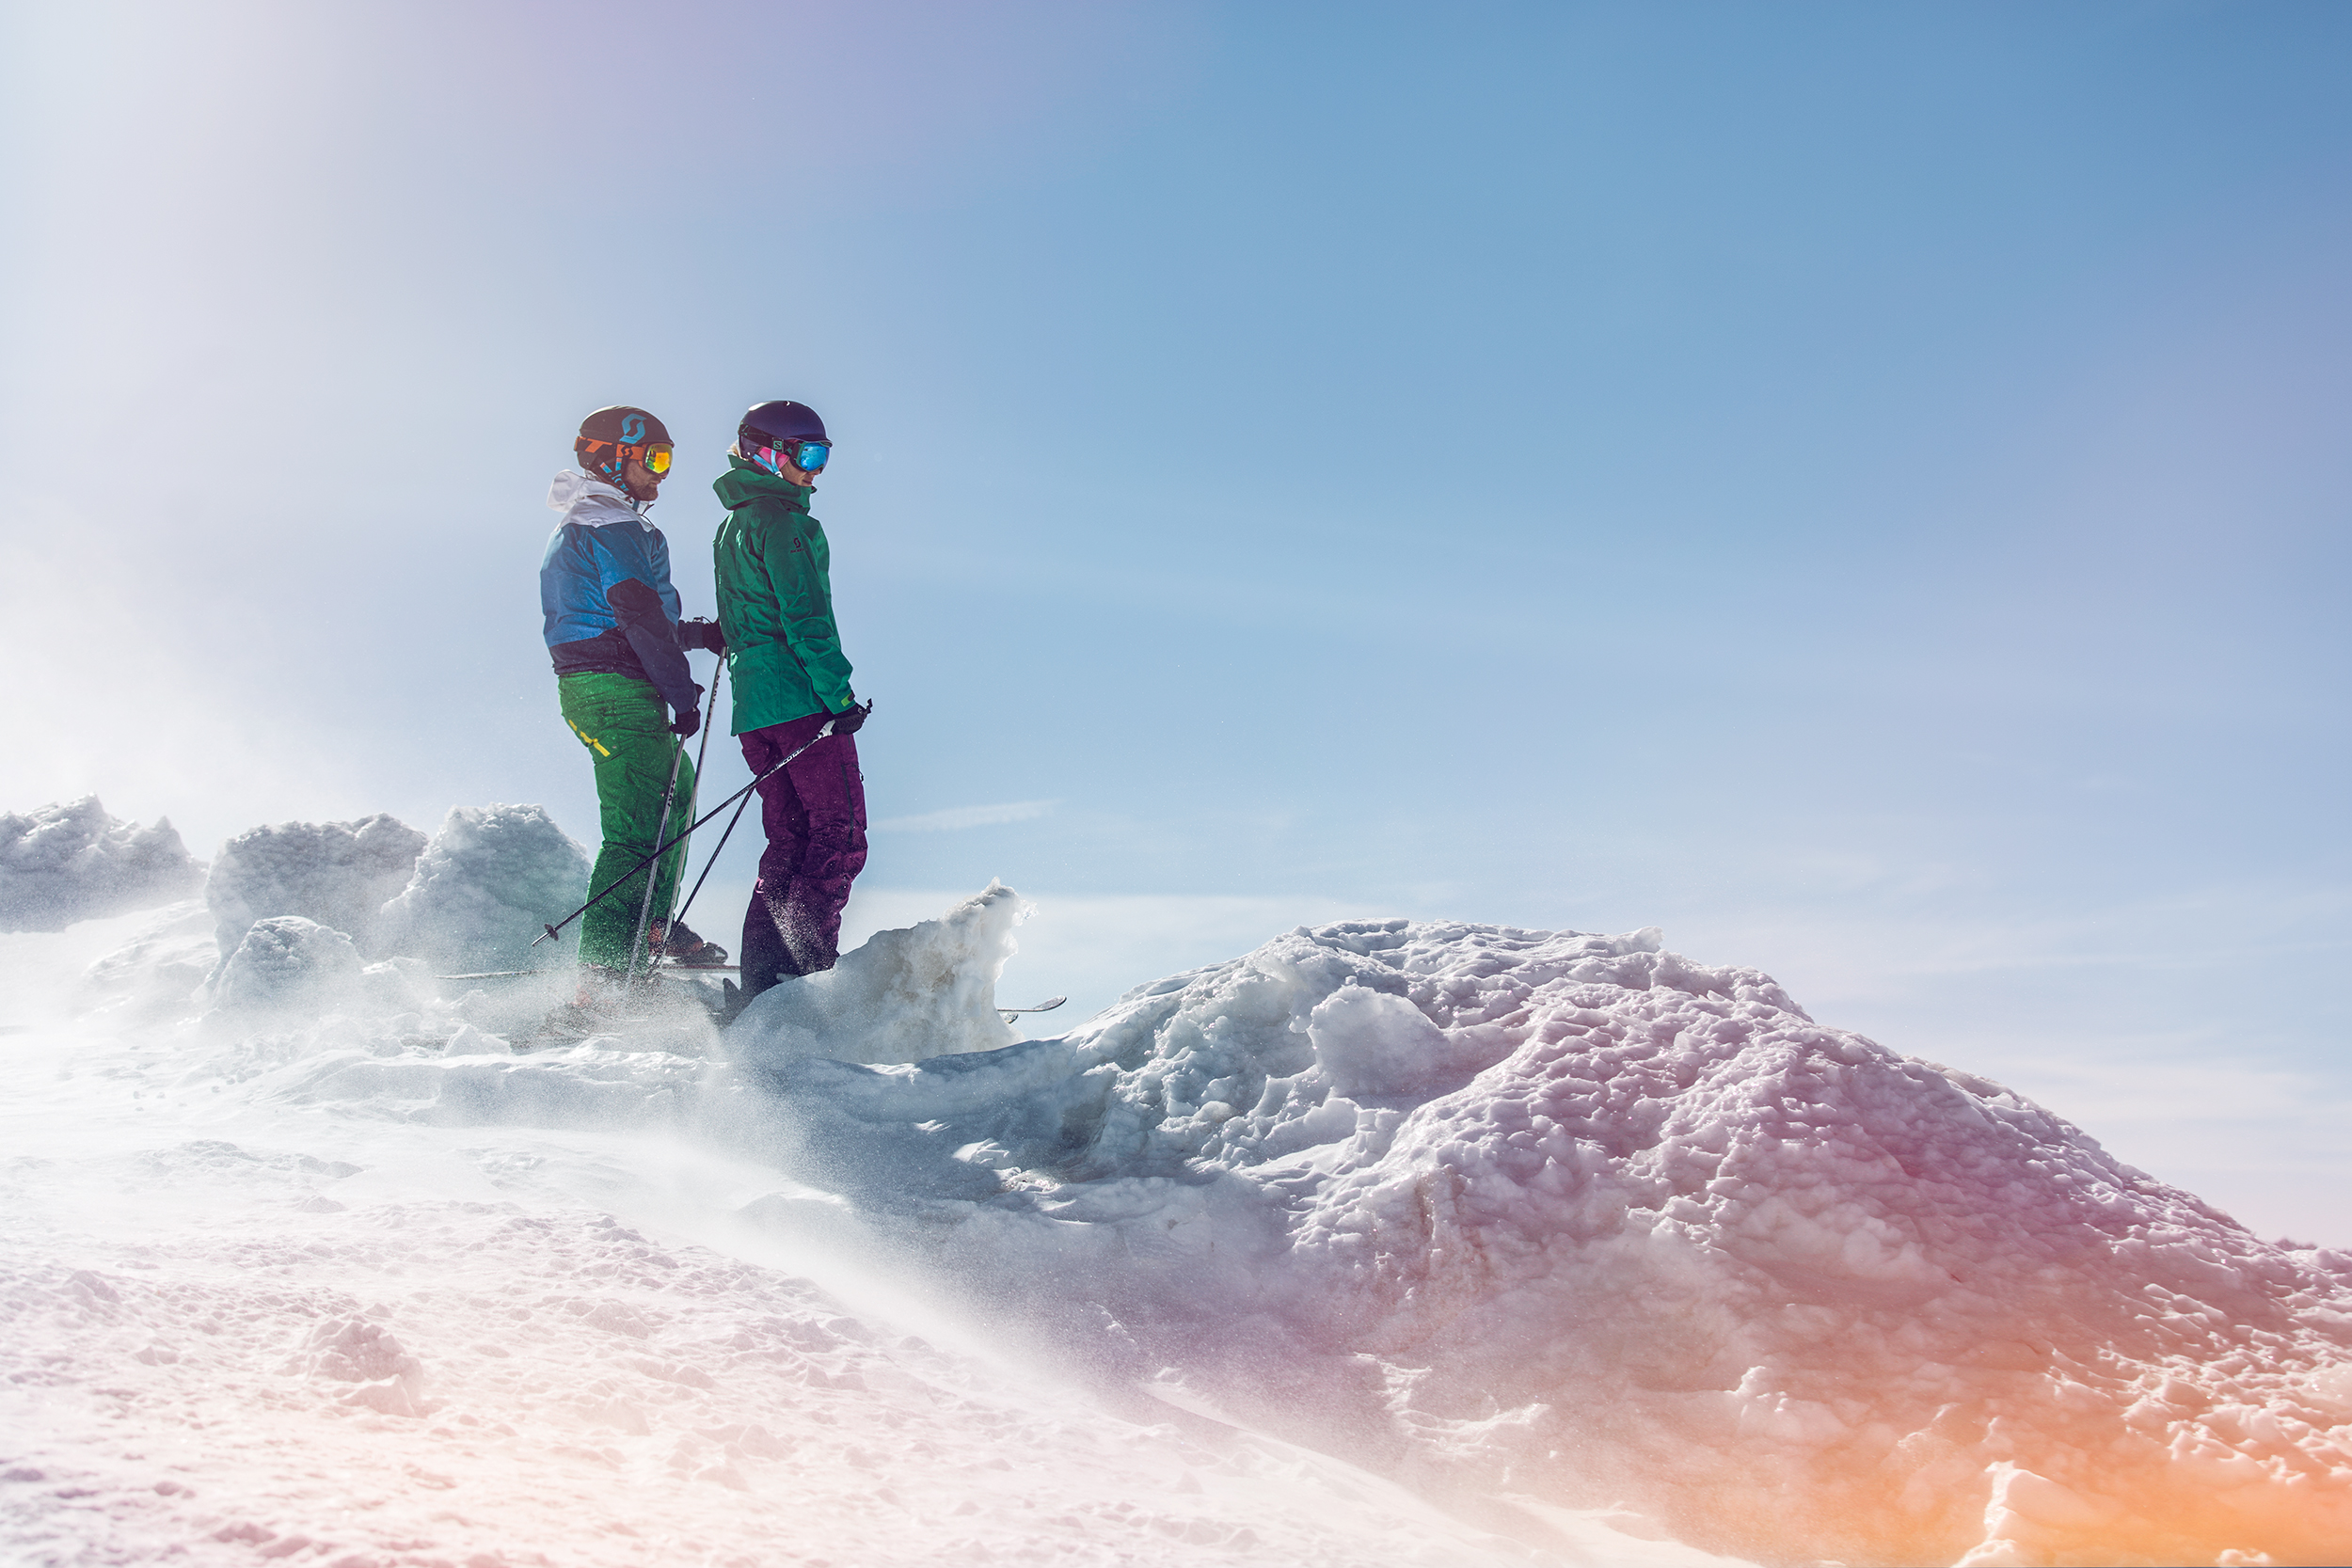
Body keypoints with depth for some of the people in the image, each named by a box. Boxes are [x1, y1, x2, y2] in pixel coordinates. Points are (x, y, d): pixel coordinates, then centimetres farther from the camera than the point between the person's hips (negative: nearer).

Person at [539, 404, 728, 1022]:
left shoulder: (576, 529, 24)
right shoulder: (614, 527, -10)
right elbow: (640, 617, -18)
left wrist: (699, 633, 23)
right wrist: (682, 694, -15)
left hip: (588, 687, 11)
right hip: (618, 692, -11)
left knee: (676, 787, 28)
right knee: (637, 832, -16)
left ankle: (653, 927, 35)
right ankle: (597, 990, -23)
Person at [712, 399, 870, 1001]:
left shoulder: (733, 526, 22)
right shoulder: (783, 521, -8)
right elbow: (805, 618, -17)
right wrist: (839, 695, -17)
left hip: (753, 704, 9)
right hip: (800, 699, -9)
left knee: (789, 839, 11)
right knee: (839, 836, -7)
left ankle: (761, 980, 7)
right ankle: (806, 967, -14)